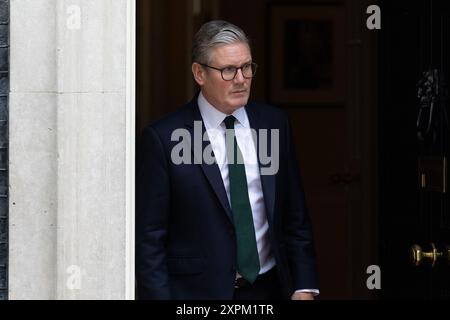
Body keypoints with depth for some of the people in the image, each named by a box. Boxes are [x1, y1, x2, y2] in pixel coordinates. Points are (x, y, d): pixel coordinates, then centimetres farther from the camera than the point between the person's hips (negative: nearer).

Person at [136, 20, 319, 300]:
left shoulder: (275, 123, 3)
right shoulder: (163, 138, -10)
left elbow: (296, 217, 7)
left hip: (269, 287, 4)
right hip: (198, 290, -4)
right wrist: (159, 295, -12)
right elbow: (149, 237, -8)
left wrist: (304, 287, 1)